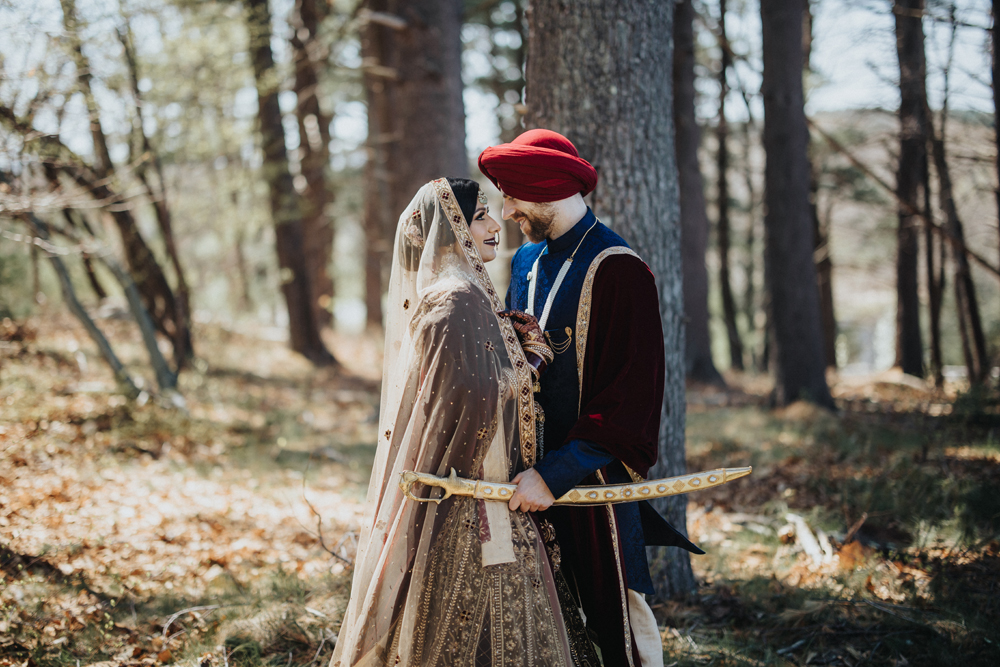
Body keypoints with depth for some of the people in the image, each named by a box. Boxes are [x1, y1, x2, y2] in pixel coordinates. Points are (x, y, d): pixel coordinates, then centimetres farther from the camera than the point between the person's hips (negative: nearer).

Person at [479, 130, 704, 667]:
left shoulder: (617, 270, -14)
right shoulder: (527, 261, 11)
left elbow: (630, 401, -18)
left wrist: (556, 474, -23)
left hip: (594, 482, -7)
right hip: (533, 476, 7)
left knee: (618, 617, 1)